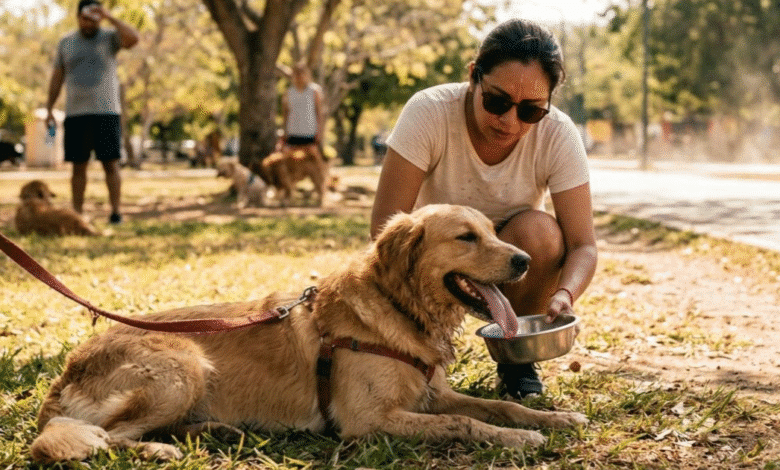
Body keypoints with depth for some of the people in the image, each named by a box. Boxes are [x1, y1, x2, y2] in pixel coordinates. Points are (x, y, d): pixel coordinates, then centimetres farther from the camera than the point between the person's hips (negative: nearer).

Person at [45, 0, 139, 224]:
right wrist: (49, 109, 12)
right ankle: (77, 212, 7)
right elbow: (57, 77, 16)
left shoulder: (109, 38, 4)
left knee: (111, 163, -6)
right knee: (78, 166, 4)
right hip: (75, 113, 3)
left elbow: (133, 38, -18)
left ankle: (115, 211, -5)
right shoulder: (66, 43, 13)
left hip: (106, 112, -3)